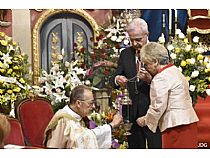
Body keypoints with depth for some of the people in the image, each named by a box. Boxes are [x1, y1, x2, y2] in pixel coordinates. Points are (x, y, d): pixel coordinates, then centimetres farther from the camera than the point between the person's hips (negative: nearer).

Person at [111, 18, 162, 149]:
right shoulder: (125, 54, 8)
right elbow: (114, 80, 9)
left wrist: (150, 79, -28)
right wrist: (117, 79, -14)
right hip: (132, 112, 4)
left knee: (156, 147, 1)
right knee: (135, 147, 13)